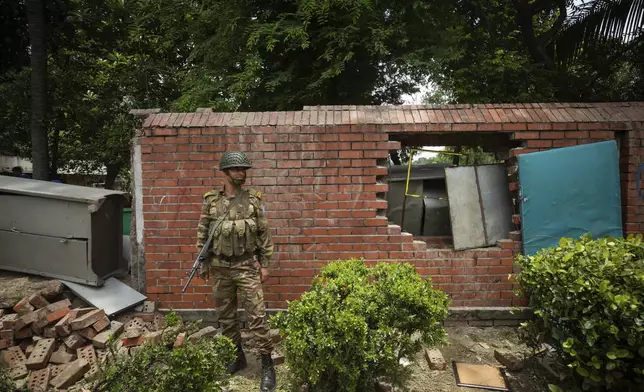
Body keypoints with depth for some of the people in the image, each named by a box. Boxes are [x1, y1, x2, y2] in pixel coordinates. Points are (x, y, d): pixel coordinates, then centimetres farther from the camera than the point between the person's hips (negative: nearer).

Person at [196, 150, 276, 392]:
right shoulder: (210, 200, 2)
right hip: (219, 267, 3)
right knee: (225, 316, 13)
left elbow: (264, 235, 0)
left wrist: (264, 264, -3)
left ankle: (267, 365, 8)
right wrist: (203, 264, 6)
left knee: (256, 316, -4)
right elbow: (202, 235, 7)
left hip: (246, 266, -2)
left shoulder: (254, 200, -2)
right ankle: (237, 357, 31)